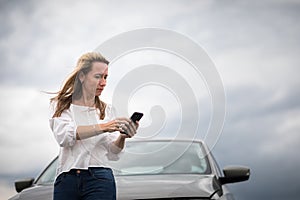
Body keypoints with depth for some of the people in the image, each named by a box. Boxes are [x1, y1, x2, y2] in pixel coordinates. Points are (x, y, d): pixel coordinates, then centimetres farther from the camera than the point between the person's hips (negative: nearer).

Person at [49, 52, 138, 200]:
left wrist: (122, 137, -16)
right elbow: (64, 136, -14)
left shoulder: (107, 110, 13)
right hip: (66, 180, -1)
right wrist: (103, 127, -24)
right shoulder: (60, 105, 6)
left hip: (100, 179, 1)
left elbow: (112, 153, 5)